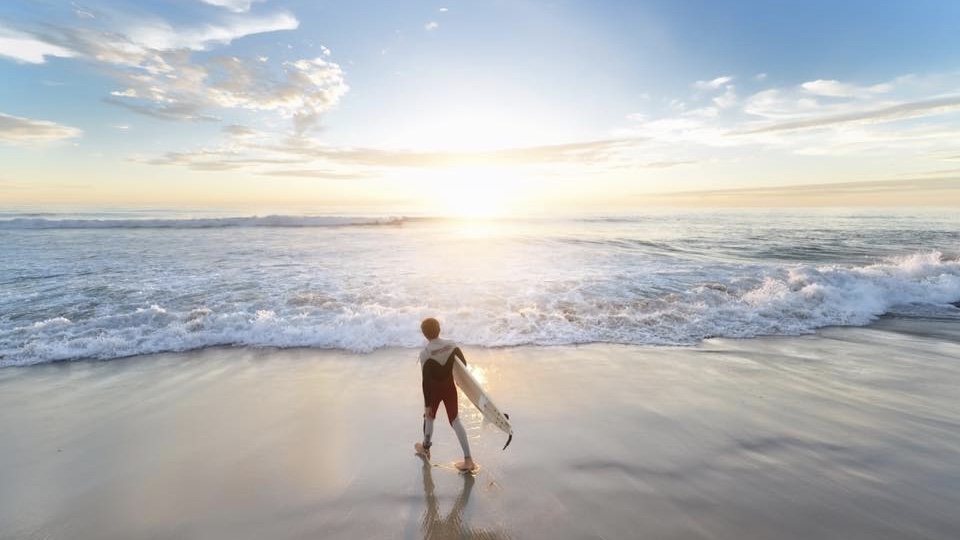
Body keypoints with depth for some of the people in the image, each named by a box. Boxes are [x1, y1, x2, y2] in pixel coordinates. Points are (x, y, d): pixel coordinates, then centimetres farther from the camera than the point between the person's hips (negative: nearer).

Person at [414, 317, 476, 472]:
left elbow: (426, 382, -19)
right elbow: (464, 364, -1)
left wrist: (426, 405, -11)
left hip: (434, 391, -3)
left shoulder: (425, 353, -24)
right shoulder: (451, 345, -13)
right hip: (450, 388, 3)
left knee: (429, 417, 25)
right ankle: (468, 460, 14)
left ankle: (426, 448, 50)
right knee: (455, 420, 16)